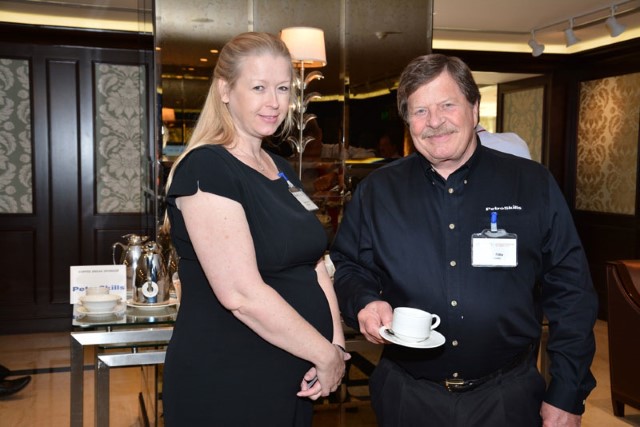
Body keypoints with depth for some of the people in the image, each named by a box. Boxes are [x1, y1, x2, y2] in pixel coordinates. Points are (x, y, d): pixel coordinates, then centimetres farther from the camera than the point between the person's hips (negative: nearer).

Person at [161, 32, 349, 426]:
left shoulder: (282, 170, 10)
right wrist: (327, 355, -15)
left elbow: (313, 265, 9)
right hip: (224, 384, -7)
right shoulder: (206, 168, -16)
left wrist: (337, 344, -6)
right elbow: (241, 294, -24)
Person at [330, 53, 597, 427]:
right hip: (406, 396, 1)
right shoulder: (376, 191, 1)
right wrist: (364, 301, -13)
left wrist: (567, 396, -3)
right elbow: (345, 266, 10)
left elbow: (571, 293, -1)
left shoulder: (534, 185, -2)